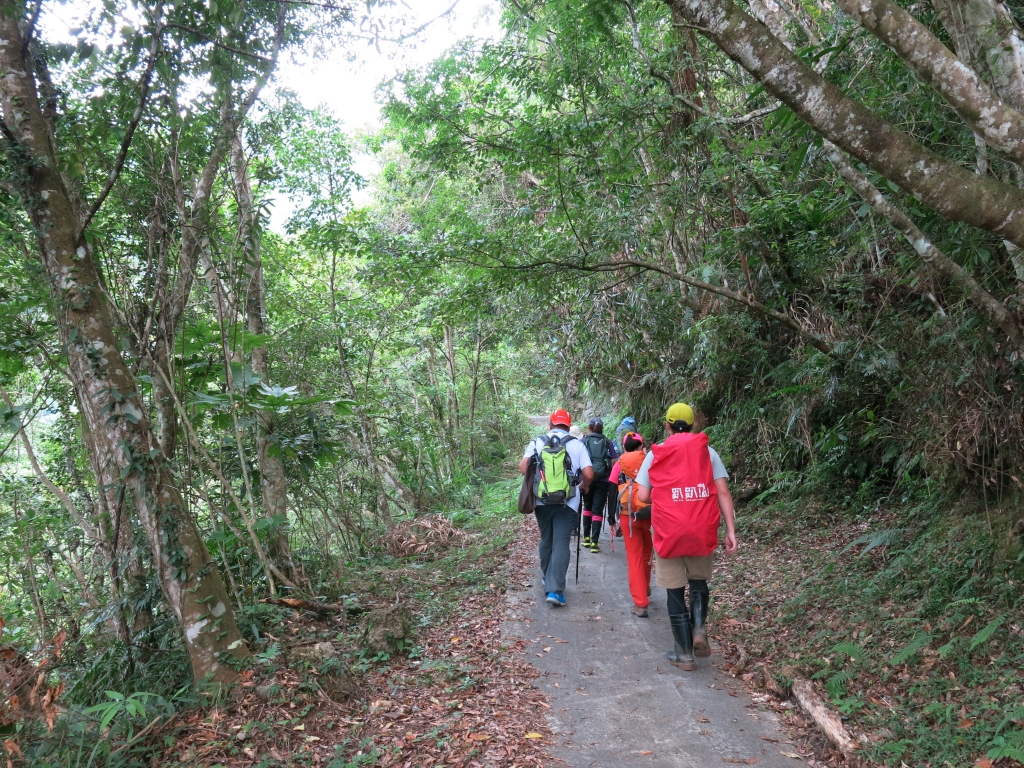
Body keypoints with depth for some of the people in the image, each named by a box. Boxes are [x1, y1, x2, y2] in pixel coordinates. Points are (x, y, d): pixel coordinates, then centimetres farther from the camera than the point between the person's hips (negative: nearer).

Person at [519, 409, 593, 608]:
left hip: (542, 502, 2)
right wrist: (584, 486, 14)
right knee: (561, 544, -3)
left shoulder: (537, 442, 3)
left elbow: (523, 467, -7)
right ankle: (555, 590, -11)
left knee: (546, 541, 20)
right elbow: (589, 474, -7)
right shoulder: (576, 444, -1)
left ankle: (548, 579, 34)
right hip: (567, 503, -2)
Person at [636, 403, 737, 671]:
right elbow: (722, 492, -4)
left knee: (675, 591, 11)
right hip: (701, 531, 1)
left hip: (668, 532, -1)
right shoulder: (707, 451, 3)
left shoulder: (655, 454, 2)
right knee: (699, 582, 23)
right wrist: (731, 530, -3)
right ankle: (699, 628, 1)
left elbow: (643, 496, -1)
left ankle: (684, 653, 13)